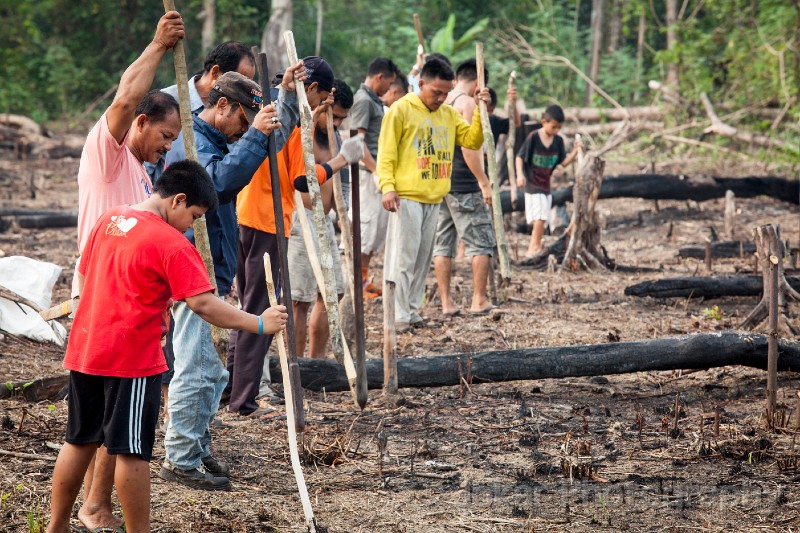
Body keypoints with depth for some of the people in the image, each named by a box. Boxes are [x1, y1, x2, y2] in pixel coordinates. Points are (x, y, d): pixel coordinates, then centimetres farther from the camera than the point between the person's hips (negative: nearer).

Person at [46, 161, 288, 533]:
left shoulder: (109, 220, 8)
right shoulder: (171, 245, -15)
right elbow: (204, 305, -21)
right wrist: (259, 324, -16)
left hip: (85, 351, 8)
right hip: (133, 360, -8)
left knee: (79, 441, 17)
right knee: (133, 451, -1)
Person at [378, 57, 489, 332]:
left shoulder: (450, 114, 14)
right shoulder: (401, 110, -4)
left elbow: (472, 141, 9)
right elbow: (386, 152, -7)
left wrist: (481, 111, -2)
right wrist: (388, 187, -17)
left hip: (434, 199, 6)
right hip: (406, 197, -6)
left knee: (423, 257, 10)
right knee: (402, 257, -8)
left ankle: (412, 310, 17)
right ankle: (398, 316, -8)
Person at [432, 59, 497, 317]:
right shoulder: (468, 103, -9)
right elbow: (468, 147, -18)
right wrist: (484, 183, -15)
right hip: (463, 184, -7)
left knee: (442, 244, 8)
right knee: (481, 242, 0)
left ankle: (446, 303, 7)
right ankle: (480, 300, -3)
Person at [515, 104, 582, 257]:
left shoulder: (558, 141, 2)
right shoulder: (533, 137, -13)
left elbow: (564, 162, 1)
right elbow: (520, 156, -8)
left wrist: (575, 151, -13)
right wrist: (520, 174, -21)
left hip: (546, 185, 6)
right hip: (533, 184, -6)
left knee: (541, 220, 8)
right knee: (540, 218, -16)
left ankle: (533, 249, 16)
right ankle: (535, 247, -6)